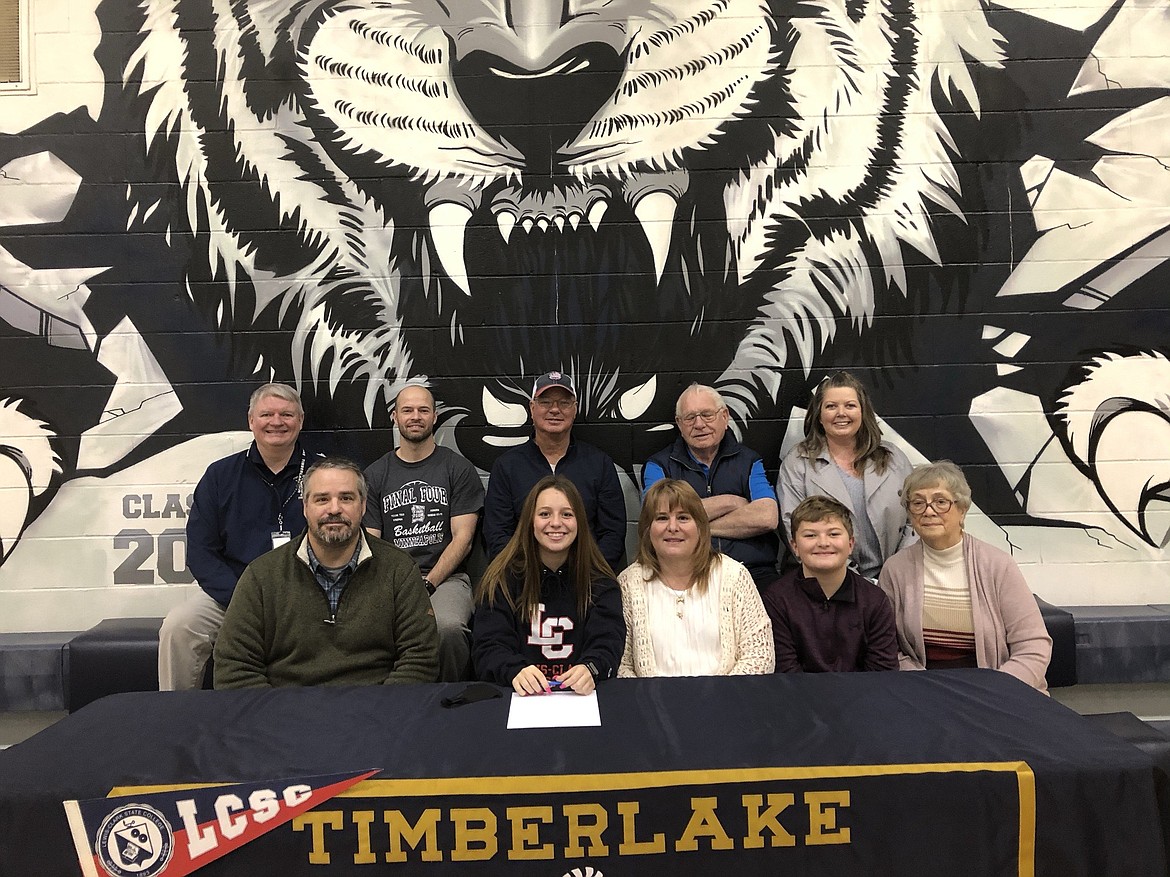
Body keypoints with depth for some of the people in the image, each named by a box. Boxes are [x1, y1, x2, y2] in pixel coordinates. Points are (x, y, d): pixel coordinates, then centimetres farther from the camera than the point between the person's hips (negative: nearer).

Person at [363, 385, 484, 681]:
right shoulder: (375, 475, 16)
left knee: (447, 626, -35)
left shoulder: (459, 469, 8)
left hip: (446, 577, -1)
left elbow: (462, 538, 1)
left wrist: (427, 584, -11)